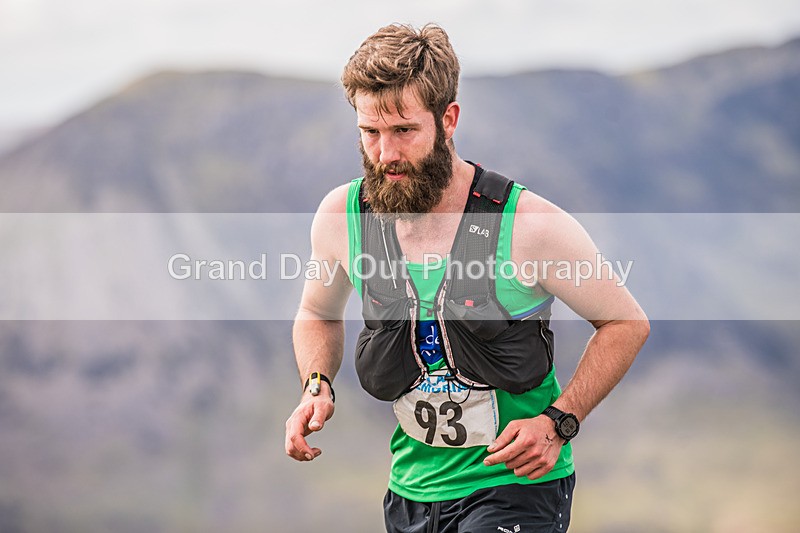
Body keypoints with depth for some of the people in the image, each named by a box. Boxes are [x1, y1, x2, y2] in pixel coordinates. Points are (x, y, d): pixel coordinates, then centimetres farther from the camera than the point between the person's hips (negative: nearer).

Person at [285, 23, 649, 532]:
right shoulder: (340, 217, -5)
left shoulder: (530, 225, -17)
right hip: (412, 489, 5)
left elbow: (627, 324, -5)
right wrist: (317, 387, -3)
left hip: (517, 486, -5)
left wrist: (557, 423, -16)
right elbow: (318, 313, 17)